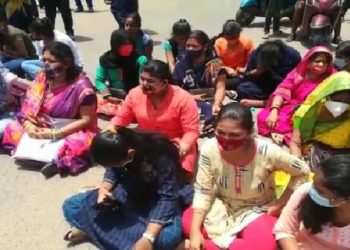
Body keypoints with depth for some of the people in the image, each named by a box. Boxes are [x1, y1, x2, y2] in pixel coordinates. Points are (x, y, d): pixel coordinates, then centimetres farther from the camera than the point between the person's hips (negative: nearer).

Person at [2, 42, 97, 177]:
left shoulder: (82, 86, -17)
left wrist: (55, 134, -24)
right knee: (11, 129, -12)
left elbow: (87, 120, -17)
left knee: (80, 143, -36)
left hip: (71, 132, -6)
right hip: (41, 129, 7)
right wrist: (28, 125, -20)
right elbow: (28, 108, 2)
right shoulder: (41, 79, -1)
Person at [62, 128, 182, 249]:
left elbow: (167, 197, -31)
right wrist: (104, 188, -18)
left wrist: (148, 238, -40)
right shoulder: (117, 154, -17)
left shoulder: (161, 157, -32)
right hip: (125, 194, 4)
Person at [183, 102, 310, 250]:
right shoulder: (209, 149, -22)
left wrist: (279, 204, -11)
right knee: (187, 222, -22)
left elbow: (302, 172, -10)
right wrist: (195, 231, -23)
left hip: (256, 210, -1)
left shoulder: (267, 152, -27)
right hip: (222, 206, 1)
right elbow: (202, 191, -15)